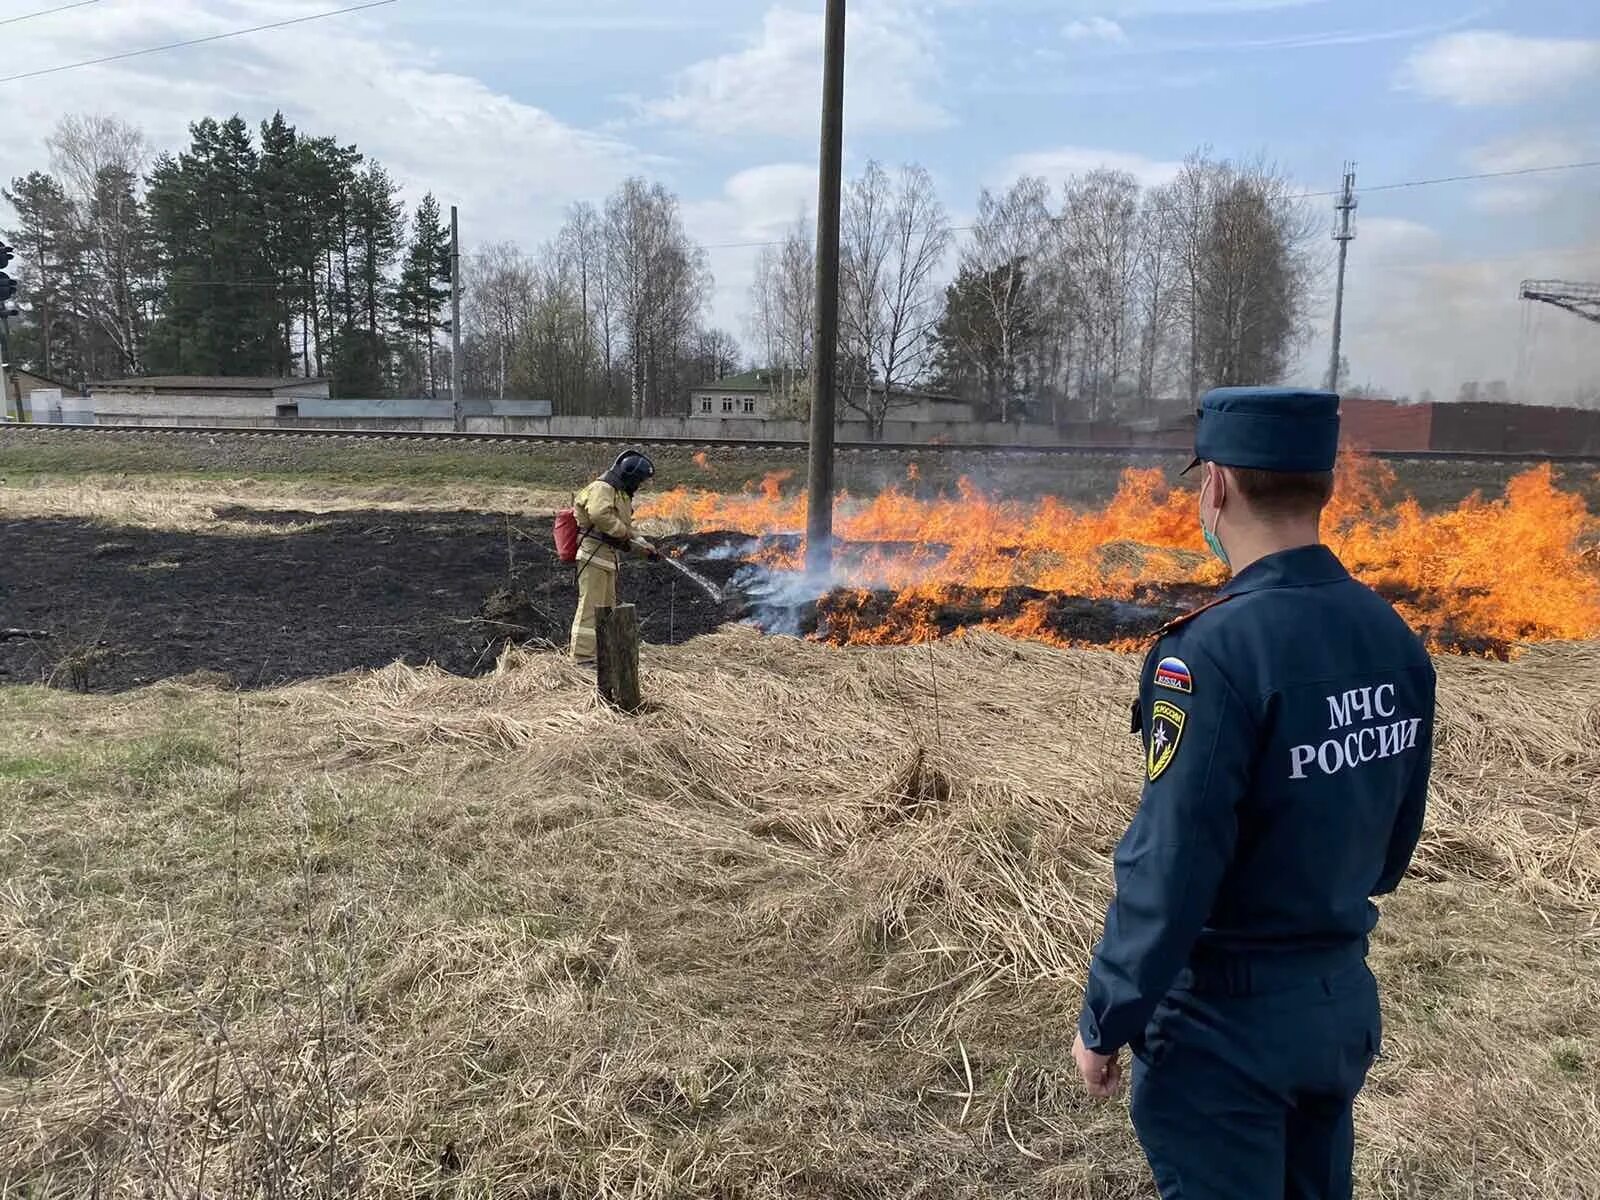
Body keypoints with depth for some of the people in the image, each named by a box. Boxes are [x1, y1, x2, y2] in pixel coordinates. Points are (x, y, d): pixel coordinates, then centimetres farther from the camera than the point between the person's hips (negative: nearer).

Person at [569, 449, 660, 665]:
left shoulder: (622, 495, 19)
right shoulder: (602, 489, -14)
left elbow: (626, 532, 25)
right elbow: (599, 514, -34)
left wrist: (645, 548, 15)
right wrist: (623, 532, -21)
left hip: (608, 558, 10)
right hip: (593, 556, -10)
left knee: (607, 607, 18)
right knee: (591, 606, -9)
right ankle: (583, 656, -6)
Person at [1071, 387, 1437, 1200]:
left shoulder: (1217, 650, -26)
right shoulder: (1394, 637, -3)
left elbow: (1169, 871, -23)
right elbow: (1397, 836, 7)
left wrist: (1103, 1023, -11)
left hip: (1227, 1019, -7)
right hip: (1347, 998, 7)